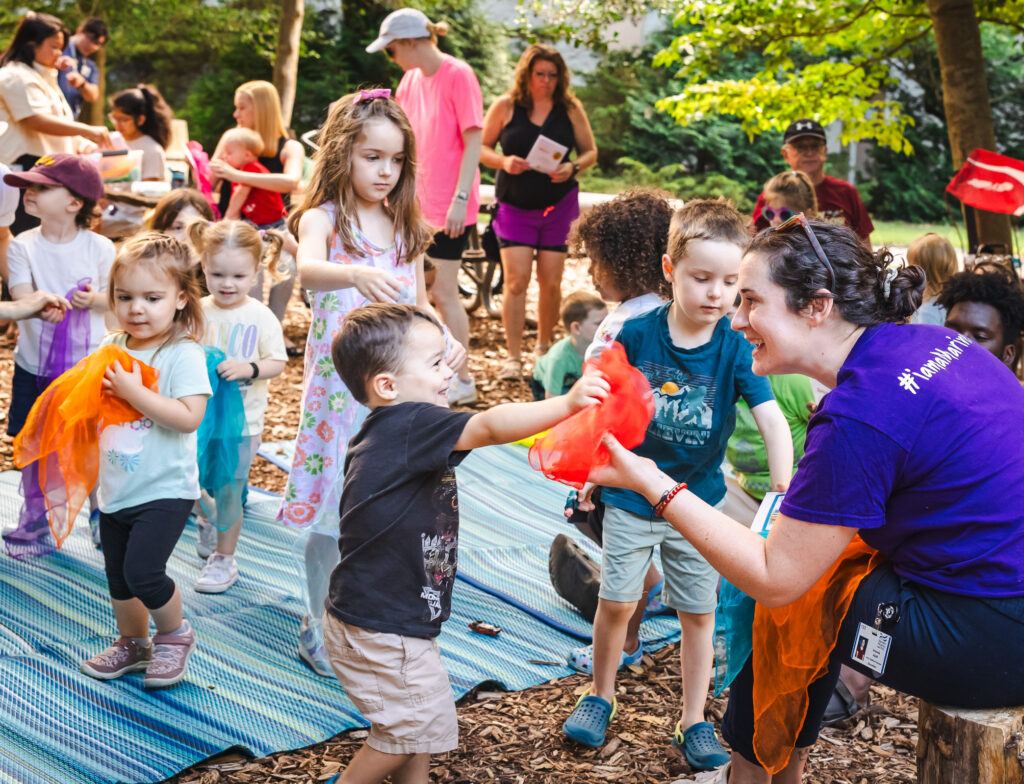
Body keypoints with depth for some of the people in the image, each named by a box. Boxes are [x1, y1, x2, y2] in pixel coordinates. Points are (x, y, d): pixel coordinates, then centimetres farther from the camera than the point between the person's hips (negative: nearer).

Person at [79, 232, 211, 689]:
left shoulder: (183, 355, -15)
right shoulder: (111, 348, 4)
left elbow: (189, 416, -25)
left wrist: (133, 392, -26)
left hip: (165, 489, -7)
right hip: (116, 488, 7)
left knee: (142, 570, -14)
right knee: (117, 574, 17)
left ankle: (175, 634, 13)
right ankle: (132, 643, 39)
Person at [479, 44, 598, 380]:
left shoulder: (570, 108, 3)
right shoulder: (505, 106, 0)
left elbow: (590, 151, 8)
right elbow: (481, 148, 4)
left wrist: (572, 167, -13)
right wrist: (503, 161, -17)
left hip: (558, 206, 1)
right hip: (514, 206, -1)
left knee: (551, 282, 4)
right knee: (516, 279, -9)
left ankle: (544, 349, 23)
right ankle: (513, 358, -4)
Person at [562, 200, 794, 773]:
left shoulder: (736, 348, -13)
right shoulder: (637, 334, -11)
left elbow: (773, 420, -22)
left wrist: (783, 492, -34)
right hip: (631, 495, 0)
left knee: (698, 613, 8)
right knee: (615, 601, 5)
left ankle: (694, 721, 25)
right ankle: (601, 696, 30)